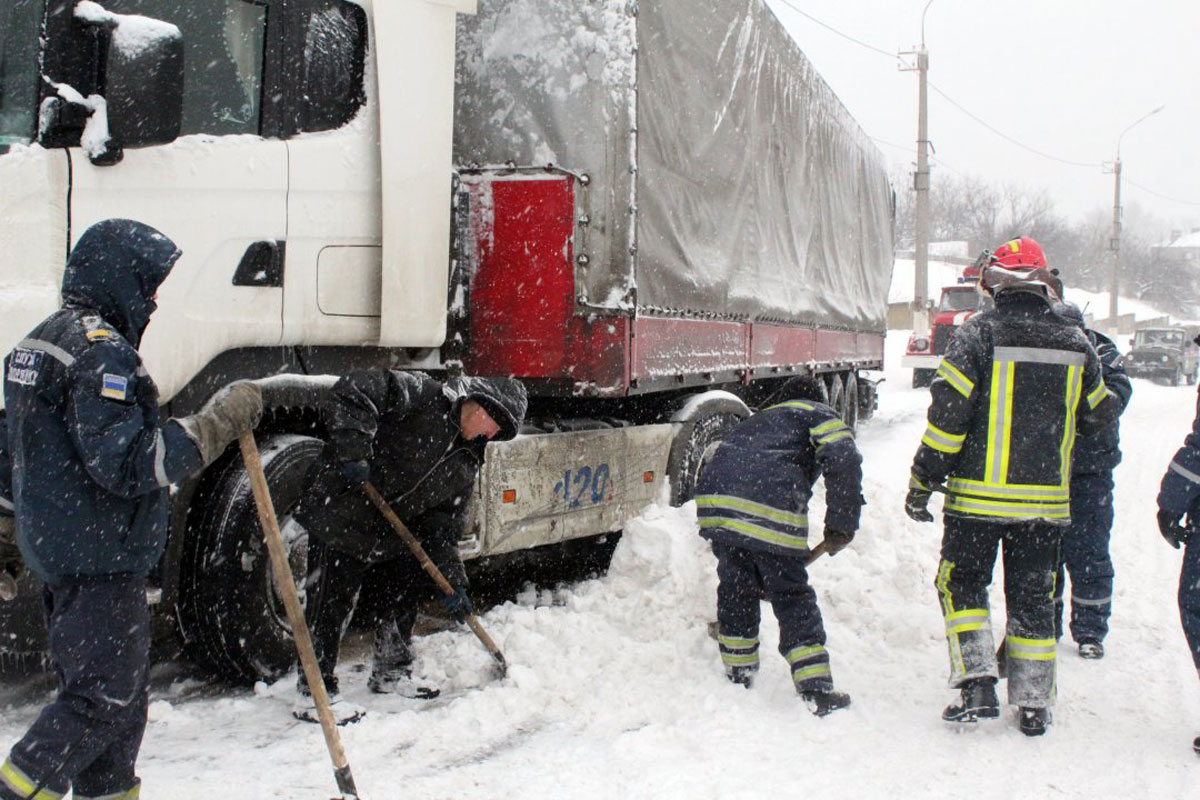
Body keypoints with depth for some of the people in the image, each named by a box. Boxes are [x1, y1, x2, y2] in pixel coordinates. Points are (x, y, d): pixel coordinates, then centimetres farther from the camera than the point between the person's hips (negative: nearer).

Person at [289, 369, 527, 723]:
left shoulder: (467, 463, 7)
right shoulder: (421, 395, -15)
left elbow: (443, 525, 7)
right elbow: (354, 391, -26)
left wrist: (451, 581, -1)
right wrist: (353, 451, -34)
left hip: (390, 534, 9)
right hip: (340, 515, -9)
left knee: (406, 594, 18)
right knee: (332, 604, -6)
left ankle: (391, 673, 37)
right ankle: (316, 692, 4)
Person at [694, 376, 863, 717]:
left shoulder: (758, 421, 39)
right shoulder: (818, 414, 21)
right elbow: (844, 460, -2)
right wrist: (841, 524, 4)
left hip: (715, 500, 6)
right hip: (772, 510, -5)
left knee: (735, 587, 22)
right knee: (792, 596, 5)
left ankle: (738, 676, 31)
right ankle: (816, 689, 5)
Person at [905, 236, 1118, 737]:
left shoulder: (978, 333, -9)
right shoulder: (1076, 343, 3)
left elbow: (948, 413, -12)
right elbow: (1099, 414, 16)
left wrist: (923, 481, -5)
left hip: (980, 495, -4)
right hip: (1047, 499, 4)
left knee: (962, 584, 10)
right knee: (1033, 597, 13)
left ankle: (977, 686, 0)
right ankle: (1034, 704, 17)